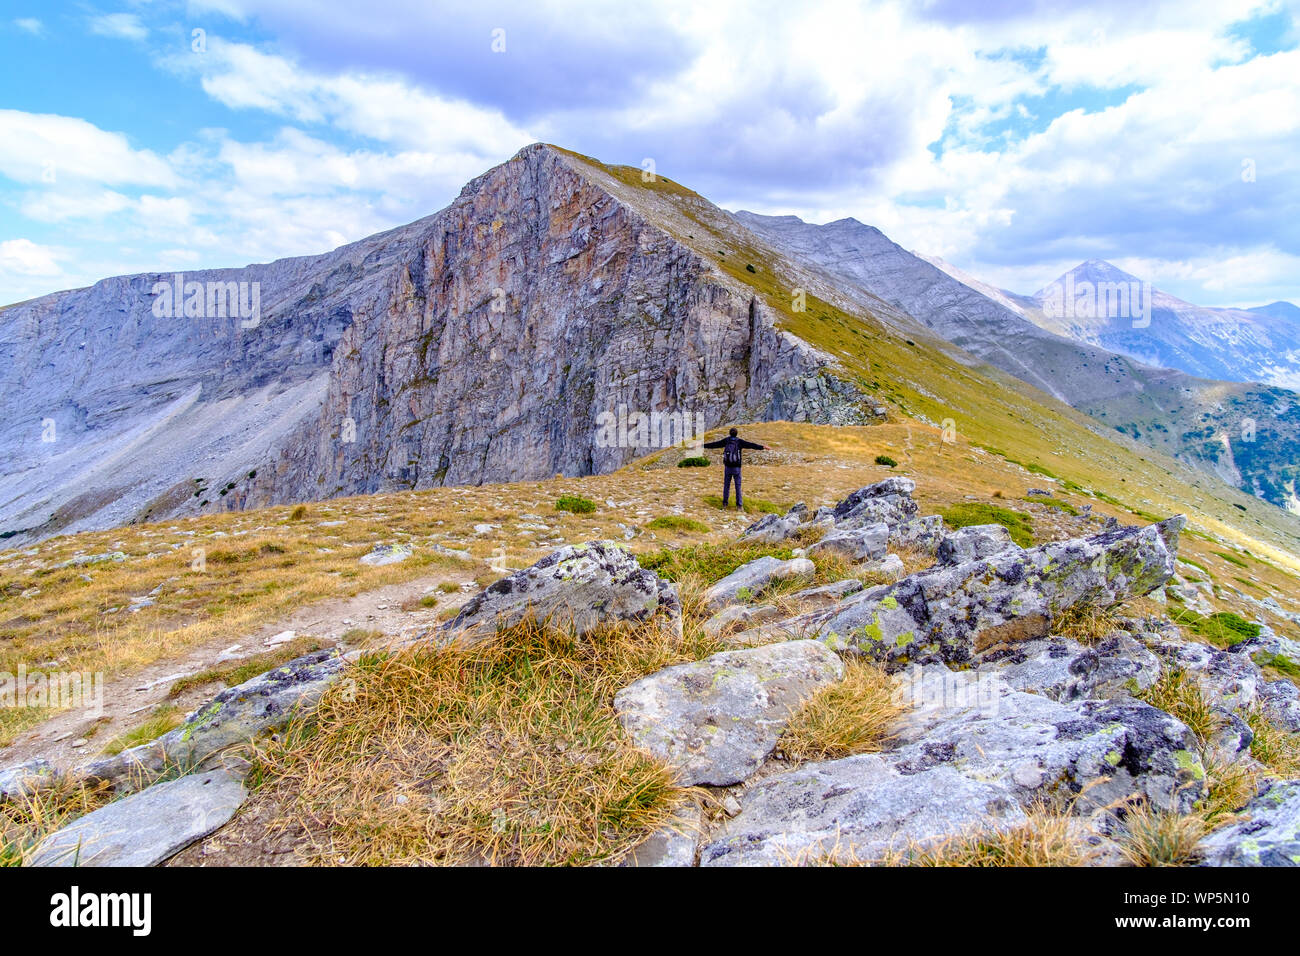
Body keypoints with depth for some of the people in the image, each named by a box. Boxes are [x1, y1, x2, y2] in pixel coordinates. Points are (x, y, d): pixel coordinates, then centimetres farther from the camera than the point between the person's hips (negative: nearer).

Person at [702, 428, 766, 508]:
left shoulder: (726, 440, 1)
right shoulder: (739, 441, -6)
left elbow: (714, 444, 5)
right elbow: (750, 445, -15)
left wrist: (703, 445, 13)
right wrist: (762, 447, -18)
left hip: (727, 467, 2)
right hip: (736, 468, -2)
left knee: (726, 485, 12)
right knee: (738, 486, 1)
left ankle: (725, 503, 14)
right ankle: (739, 505, -2)